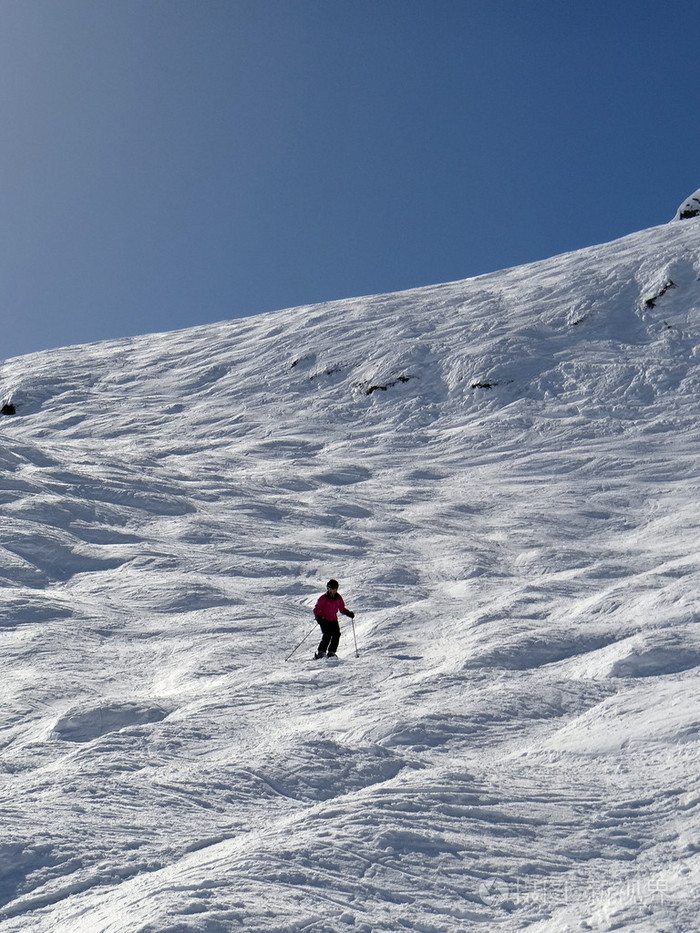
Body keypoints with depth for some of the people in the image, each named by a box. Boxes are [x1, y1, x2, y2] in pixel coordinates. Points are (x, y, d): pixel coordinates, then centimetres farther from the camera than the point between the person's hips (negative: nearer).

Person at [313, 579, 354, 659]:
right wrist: (318, 617, -26)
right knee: (327, 635, -21)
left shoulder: (338, 598, 6)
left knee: (336, 634, -13)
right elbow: (316, 609, -9)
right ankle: (321, 652, -17)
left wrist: (348, 613, -3)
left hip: (334, 620, 5)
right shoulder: (323, 598, -9)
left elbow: (342, 609, 15)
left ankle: (331, 652, -6)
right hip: (324, 620, -5)